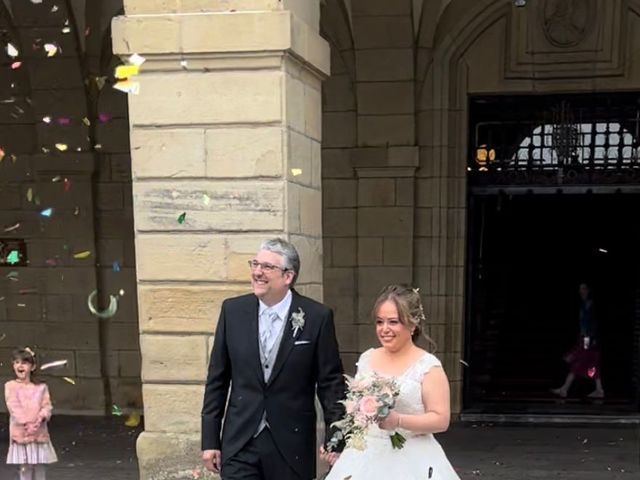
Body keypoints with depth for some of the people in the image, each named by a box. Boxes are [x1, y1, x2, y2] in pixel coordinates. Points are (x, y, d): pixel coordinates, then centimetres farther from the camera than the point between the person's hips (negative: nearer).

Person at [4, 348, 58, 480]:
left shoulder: (40, 387, 7)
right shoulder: (10, 386, 2)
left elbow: (47, 406, 0)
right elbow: (13, 407, -9)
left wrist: (40, 419, -20)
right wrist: (26, 423, -21)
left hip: (39, 434, 2)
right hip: (21, 434, -2)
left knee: (40, 468, 6)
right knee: (25, 469, 1)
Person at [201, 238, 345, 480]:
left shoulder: (317, 317, -7)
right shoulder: (233, 310, 0)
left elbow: (330, 382, -3)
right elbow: (217, 379, 4)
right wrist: (210, 440, 3)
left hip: (291, 445, -1)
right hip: (239, 444, 1)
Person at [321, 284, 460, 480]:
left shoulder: (428, 366, -9)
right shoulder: (367, 359, 6)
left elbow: (441, 420, -13)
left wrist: (398, 421, -24)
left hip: (410, 461, -4)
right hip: (365, 456, 4)